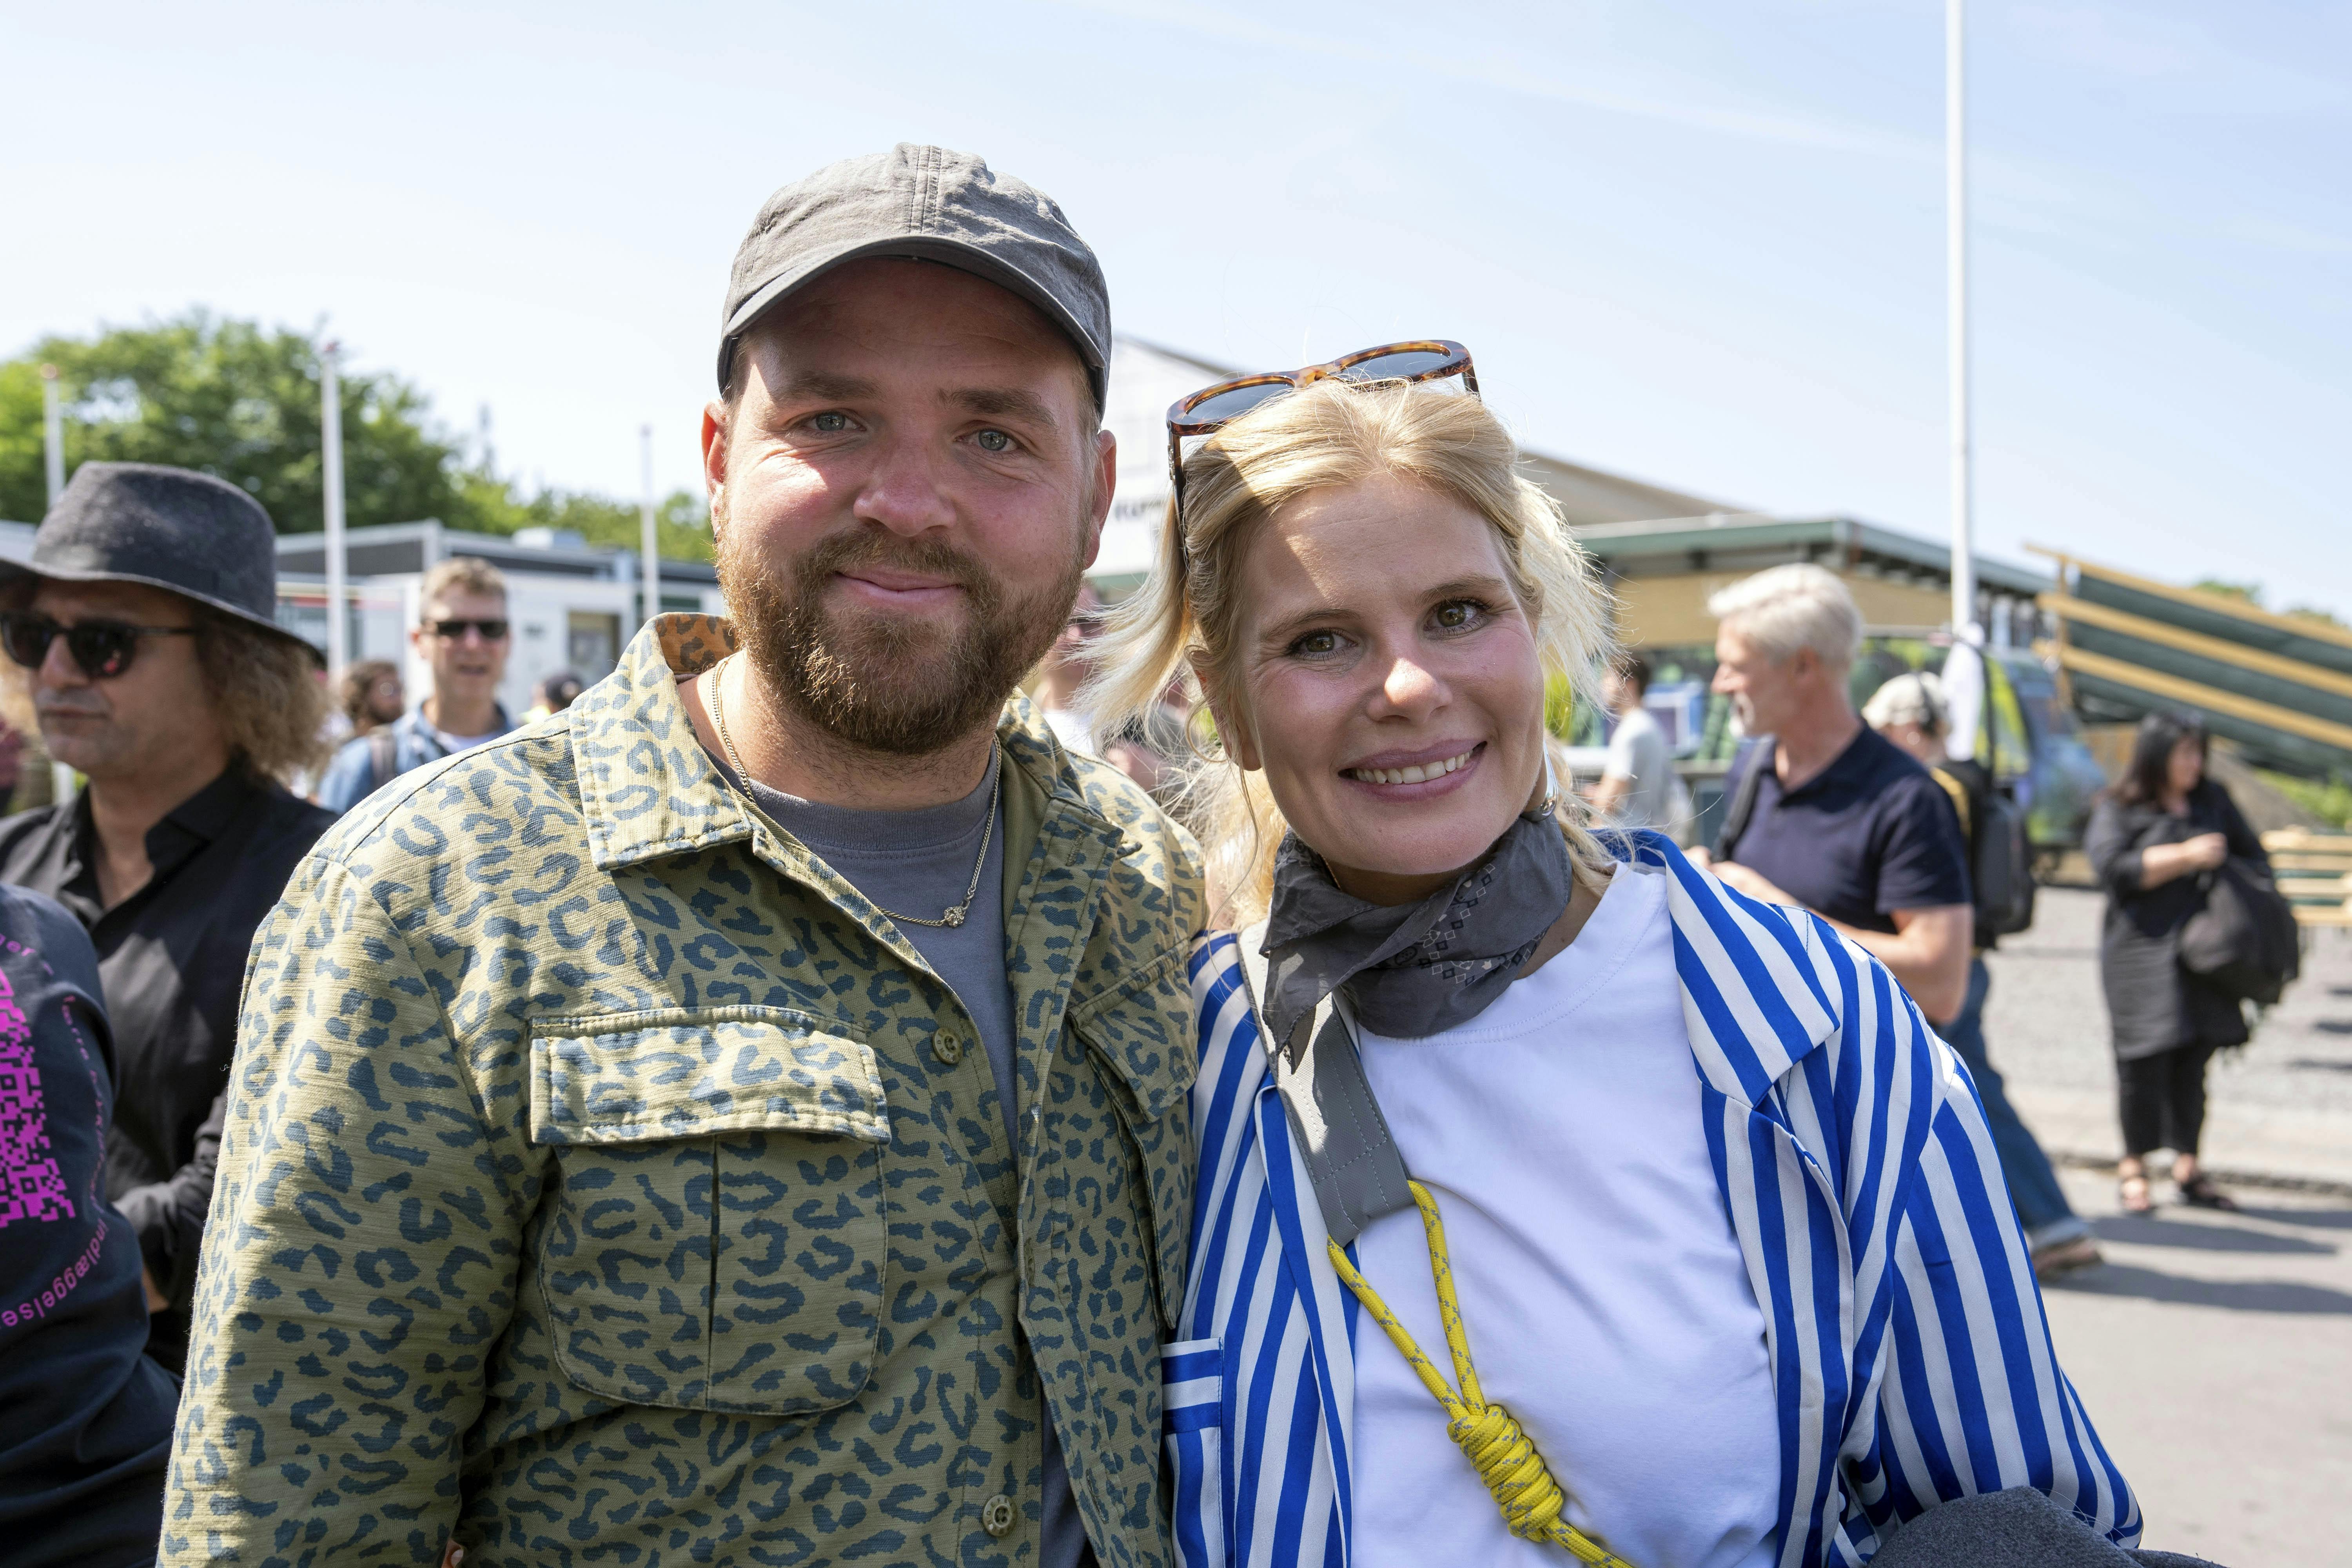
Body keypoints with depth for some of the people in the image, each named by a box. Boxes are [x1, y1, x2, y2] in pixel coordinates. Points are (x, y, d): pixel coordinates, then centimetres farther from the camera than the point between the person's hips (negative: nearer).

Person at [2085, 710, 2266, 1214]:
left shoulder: (2214, 801, 16)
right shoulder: (2117, 810, 1)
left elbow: (2252, 854, 25)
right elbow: (2113, 867, -13)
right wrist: (2187, 856, -13)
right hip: (2141, 951, -4)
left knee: (2193, 1062, 3)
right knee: (2145, 1060, -4)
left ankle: (2187, 1168, 13)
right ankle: (2133, 1166, 10)